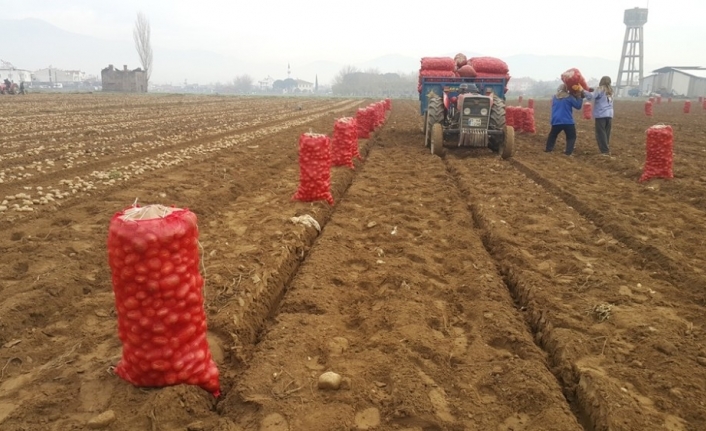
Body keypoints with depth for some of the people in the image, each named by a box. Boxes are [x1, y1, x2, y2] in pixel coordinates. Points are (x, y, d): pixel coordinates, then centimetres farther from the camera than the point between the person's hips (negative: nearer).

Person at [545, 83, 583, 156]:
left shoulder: (554, 97, 9)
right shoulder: (569, 97, -3)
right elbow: (578, 106, 0)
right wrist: (579, 97, 11)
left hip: (556, 121, 3)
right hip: (568, 121, -3)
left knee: (552, 135, 22)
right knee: (571, 137, 7)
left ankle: (548, 149, 18)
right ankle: (568, 151, -6)